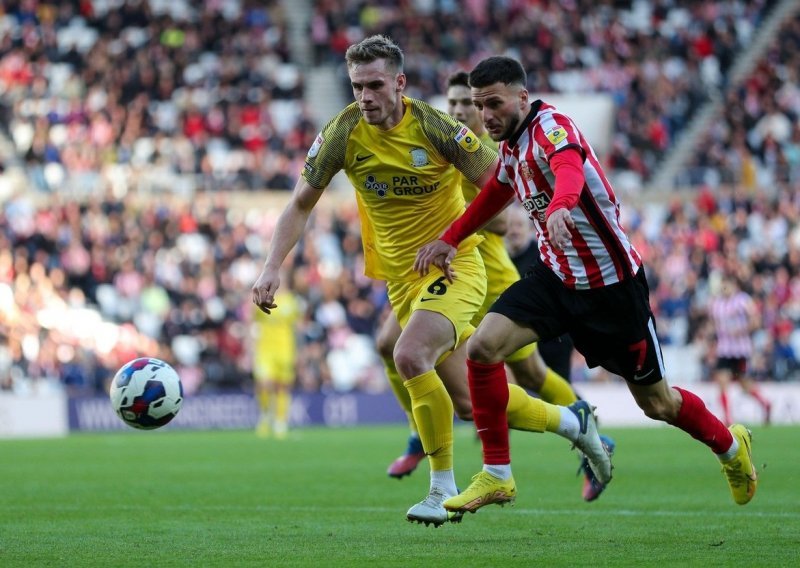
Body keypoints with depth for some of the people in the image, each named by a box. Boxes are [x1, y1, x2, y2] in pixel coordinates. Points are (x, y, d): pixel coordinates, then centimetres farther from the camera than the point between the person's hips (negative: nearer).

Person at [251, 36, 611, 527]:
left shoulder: (434, 127, -15)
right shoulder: (344, 133, -6)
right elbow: (301, 204, 2)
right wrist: (273, 266, -10)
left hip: (456, 264, -4)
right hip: (402, 278, 5)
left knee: (410, 356, -29)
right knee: (470, 399, 4)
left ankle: (444, 489, -16)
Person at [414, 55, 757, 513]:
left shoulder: (550, 125, -21)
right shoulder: (512, 146, 5)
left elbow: (570, 168, -45)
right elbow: (494, 194, 27)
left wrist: (559, 207, -65)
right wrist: (449, 240, 23)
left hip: (612, 284, -7)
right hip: (557, 277, 7)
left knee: (656, 403, 6)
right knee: (482, 348, -16)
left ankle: (731, 445, 37)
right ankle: (497, 476, -6)